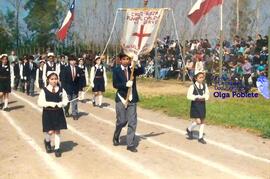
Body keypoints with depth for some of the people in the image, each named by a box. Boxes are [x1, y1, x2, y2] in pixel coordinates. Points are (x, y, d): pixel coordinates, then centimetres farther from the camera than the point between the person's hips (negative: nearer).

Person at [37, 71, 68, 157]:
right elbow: (40, 102, -11)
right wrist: (50, 103, -23)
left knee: (57, 131, 6)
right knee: (50, 131, -2)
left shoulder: (61, 90, -1)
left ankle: (57, 148, 19)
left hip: (58, 113, 2)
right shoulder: (44, 90, -8)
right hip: (48, 113, -2)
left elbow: (65, 100, 4)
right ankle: (47, 141, 32)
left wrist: (61, 104, -17)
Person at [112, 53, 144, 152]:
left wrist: (137, 62, -27)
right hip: (121, 99, -2)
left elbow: (142, 71, -13)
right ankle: (116, 137, 30)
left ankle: (131, 144, 8)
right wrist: (126, 84, -21)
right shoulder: (116, 70, -1)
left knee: (132, 122, 1)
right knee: (122, 121, 1)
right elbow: (115, 84, -8)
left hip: (132, 99, 2)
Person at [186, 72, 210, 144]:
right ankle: (189, 129, 21)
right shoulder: (193, 86, -12)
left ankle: (200, 137, 20)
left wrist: (204, 97, -11)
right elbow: (189, 96, -18)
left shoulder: (205, 85, 3)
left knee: (202, 121, 9)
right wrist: (197, 97, -23)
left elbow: (207, 94, 9)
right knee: (198, 121, -9)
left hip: (202, 105, 5)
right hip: (195, 105, -5)